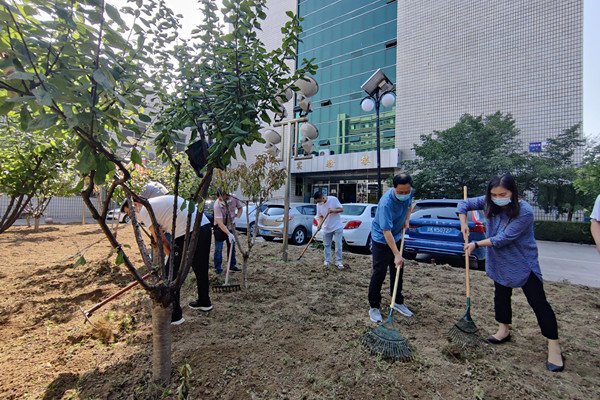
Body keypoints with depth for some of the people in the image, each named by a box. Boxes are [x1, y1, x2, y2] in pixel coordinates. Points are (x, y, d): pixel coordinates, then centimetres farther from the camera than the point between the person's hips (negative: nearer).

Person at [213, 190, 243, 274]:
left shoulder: (234, 198, -19)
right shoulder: (217, 205, -30)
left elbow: (240, 208, 1)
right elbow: (220, 223, -33)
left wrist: (237, 218, -15)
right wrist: (229, 234, -41)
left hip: (231, 226, 4)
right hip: (220, 227, -4)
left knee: (232, 246, 11)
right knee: (218, 248, -1)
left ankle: (232, 266, 24)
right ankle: (218, 267, 15)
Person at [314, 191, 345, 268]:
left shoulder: (333, 199, -14)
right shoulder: (318, 205, -3)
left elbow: (341, 209, -9)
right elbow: (319, 216, 4)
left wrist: (333, 210, -27)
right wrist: (320, 223, -15)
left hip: (337, 227, -4)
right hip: (326, 228, 4)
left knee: (338, 245, -3)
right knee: (327, 245, 9)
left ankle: (338, 261, 8)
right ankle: (327, 261, 22)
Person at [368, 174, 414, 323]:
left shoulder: (409, 193, -10)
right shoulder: (386, 202, -34)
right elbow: (386, 231, -33)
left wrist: (406, 220, -1)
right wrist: (397, 254, -34)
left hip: (397, 237, 7)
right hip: (381, 239, -7)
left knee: (398, 270, 15)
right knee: (379, 273, -5)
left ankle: (398, 302, 32)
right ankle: (374, 307, 10)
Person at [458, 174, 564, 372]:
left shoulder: (525, 212, -25)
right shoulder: (489, 203, -9)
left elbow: (504, 239, -26)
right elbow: (464, 204, 1)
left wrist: (476, 244, -20)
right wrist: (464, 223, -13)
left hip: (523, 263, -5)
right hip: (500, 262, 6)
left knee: (538, 302, -2)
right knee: (501, 296, 16)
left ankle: (554, 346, 11)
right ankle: (504, 330, 35)